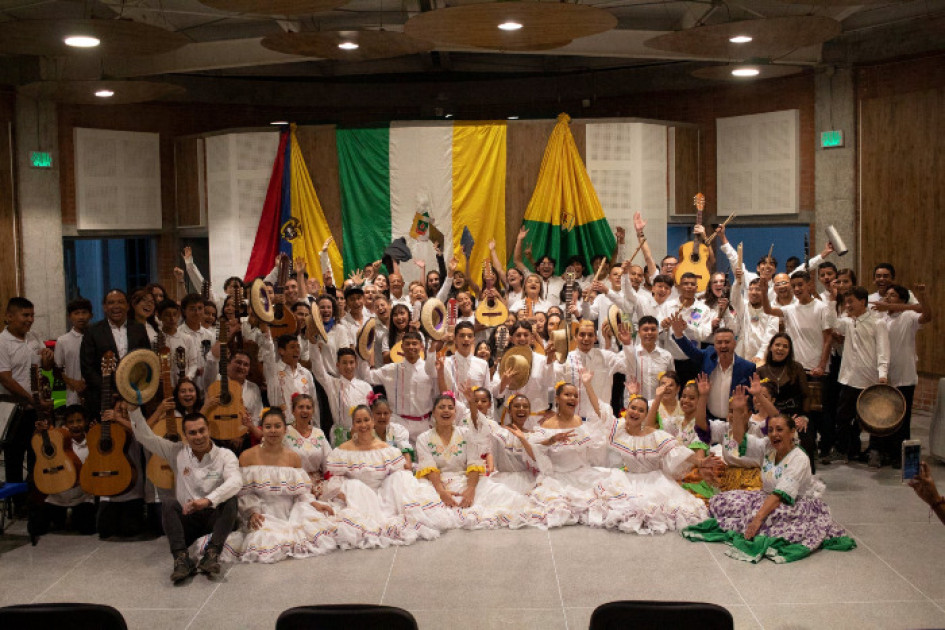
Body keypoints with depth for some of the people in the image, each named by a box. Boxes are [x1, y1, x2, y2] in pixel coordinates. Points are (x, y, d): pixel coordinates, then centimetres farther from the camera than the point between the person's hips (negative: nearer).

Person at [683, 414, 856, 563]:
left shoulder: (799, 459, -20)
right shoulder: (768, 448, 0)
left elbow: (781, 494, -30)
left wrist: (758, 517, -40)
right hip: (768, 498, 7)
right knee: (720, 502, -11)